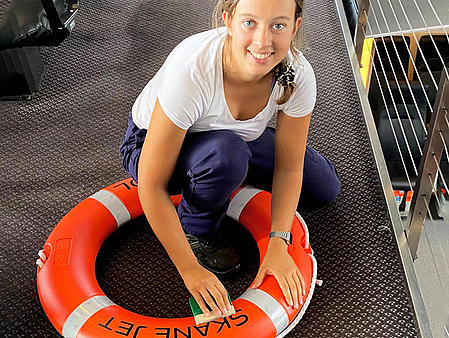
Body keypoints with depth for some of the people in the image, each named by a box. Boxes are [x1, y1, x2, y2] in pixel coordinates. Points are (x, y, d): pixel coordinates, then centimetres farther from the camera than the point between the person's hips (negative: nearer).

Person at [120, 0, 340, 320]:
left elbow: (288, 167, -15)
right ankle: (195, 229, -6)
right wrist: (189, 269, -30)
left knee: (325, 187, -1)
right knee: (225, 152, -37)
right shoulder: (192, 69, -39)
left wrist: (278, 244, -26)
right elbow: (151, 185, -33)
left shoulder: (298, 75, -26)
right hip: (152, 142, -4)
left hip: (234, 139, 4)